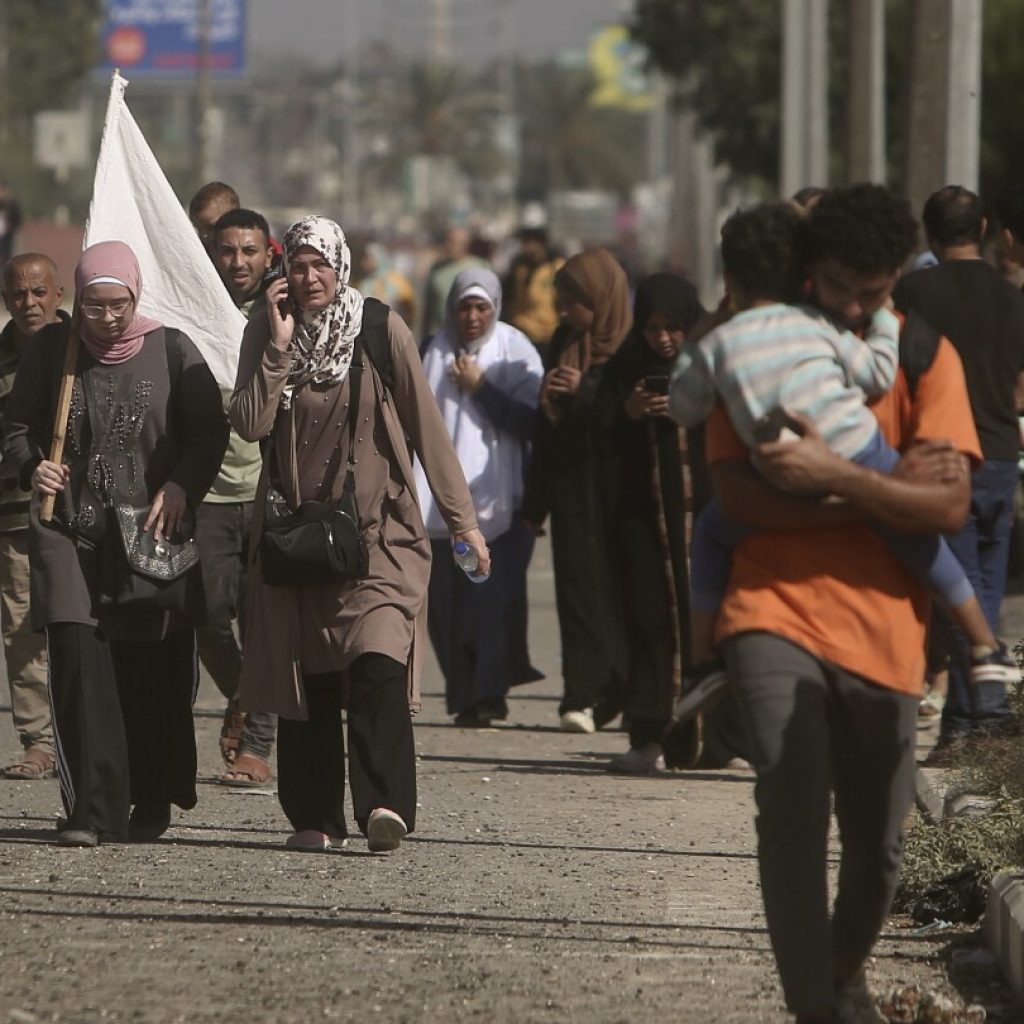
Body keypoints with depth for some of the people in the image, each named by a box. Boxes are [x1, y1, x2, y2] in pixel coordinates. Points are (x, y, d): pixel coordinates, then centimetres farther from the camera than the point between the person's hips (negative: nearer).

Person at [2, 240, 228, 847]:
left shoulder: (170, 351, 2)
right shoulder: (52, 350, 5)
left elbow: (211, 431, 5)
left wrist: (180, 488, -11)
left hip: (152, 532, 0)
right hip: (69, 529, 0)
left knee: (154, 672, 2)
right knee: (78, 660, -13)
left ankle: (152, 807, 17)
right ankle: (93, 811, -14)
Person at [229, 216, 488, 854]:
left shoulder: (381, 329, -1)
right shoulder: (266, 334, 5)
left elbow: (427, 427, 3)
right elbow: (250, 424, -7)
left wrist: (462, 518, 3)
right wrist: (280, 345, -14)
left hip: (378, 530, -3)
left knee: (378, 663, -19)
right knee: (304, 677, 3)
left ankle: (385, 805, -27)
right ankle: (315, 817, 11)